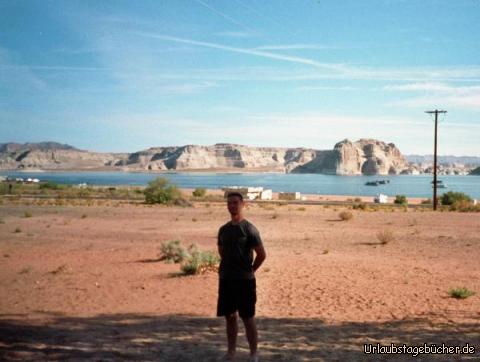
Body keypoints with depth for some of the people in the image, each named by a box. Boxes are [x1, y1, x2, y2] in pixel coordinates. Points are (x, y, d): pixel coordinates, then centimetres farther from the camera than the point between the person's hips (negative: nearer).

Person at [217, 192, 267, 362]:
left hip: (244, 280, -5)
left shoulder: (249, 228, -8)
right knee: (230, 316, 11)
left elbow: (262, 254, -7)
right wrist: (228, 269, 14)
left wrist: (249, 271, -1)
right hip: (225, 279, 6)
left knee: (248, 318, -1)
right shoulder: (223, 229, 9)